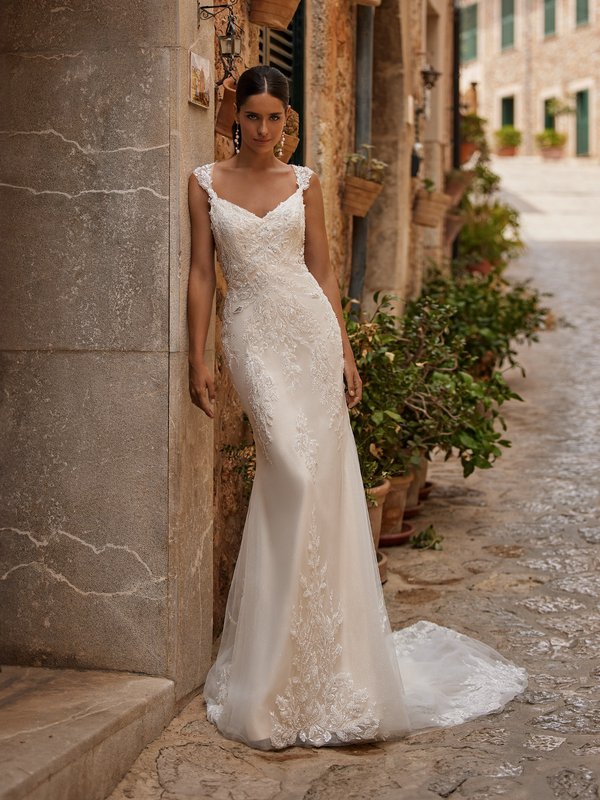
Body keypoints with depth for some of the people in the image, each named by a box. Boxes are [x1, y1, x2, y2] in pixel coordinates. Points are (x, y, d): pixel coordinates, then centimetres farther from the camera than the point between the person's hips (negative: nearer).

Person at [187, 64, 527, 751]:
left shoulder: (303, 183, 10)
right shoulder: (206, 183, 6)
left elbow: (322, 270, 11)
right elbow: (201, 273, 4)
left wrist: (345, 352, 5)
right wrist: (197, 359, -2)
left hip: (309, 328, 2)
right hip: (252, 337, -2)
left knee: (317, 476, -4)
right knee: (291, 470, -10)